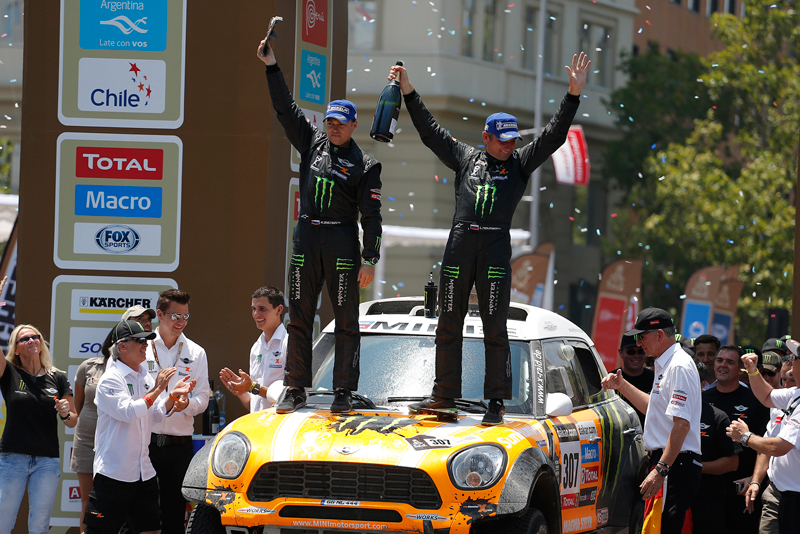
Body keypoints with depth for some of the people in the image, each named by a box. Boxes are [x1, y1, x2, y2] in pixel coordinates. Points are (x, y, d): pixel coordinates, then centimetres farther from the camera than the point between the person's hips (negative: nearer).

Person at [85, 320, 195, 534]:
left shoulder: (145, 376, 13)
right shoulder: (111, 379, -11)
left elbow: (157, 414, 11)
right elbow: (128, 412, -23)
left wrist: (173, 396, -7)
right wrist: (156, 390, -20)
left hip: (144, 472, 8)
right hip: (113, 472, -8)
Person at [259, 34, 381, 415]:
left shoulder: (364, 165, -1)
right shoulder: (312, 144, 11)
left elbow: (371, 215, -4)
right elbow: (285, 109, 11)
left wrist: (370, 260, -10)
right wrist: (272, 66, 4)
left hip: (342, 242, -4)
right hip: (306, 239, 4)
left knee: (346, 319, -2)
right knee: (299, 317, 3)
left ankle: (344, 391, 1)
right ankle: (295, 390, 6)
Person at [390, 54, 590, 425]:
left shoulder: (520, 164, 11)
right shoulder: (465, 158, 15)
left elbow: (553, 136, 5)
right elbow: (431, 131, 19)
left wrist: (573, 95, -3)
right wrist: (408, 93, 17)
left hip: (496, 245, -2)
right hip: (459, 242, 2)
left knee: (494, 327, -4)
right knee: (449, 323, 5)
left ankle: (496, 403, -2)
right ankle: (444, 396, 13)